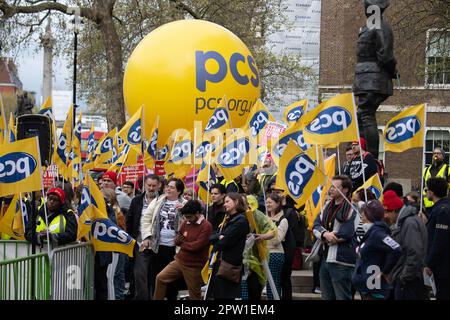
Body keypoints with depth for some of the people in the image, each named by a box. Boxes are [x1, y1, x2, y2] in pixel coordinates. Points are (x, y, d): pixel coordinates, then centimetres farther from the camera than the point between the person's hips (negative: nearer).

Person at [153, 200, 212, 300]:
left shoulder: (206, 226, -16)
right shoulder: (186, 223, 6)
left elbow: (197, 246, -23)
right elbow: (178, 240, 16)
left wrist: (182, 243, -6)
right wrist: (178, 240, -10)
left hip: (194, 266, -6)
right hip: (179, 261, 6)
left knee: (194, 295, 5)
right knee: (160, 278, -1)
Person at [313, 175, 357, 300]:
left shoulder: (352, 209, -11)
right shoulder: (328, 206, 14)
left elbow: (346, 233, -19)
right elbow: (316, 225, 7)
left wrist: (326, 238, -6)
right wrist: (325, 234, -15)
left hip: (341, 263, -8)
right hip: (326, 260, 8)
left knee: (342, 296, -4)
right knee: (327, 296, 15)